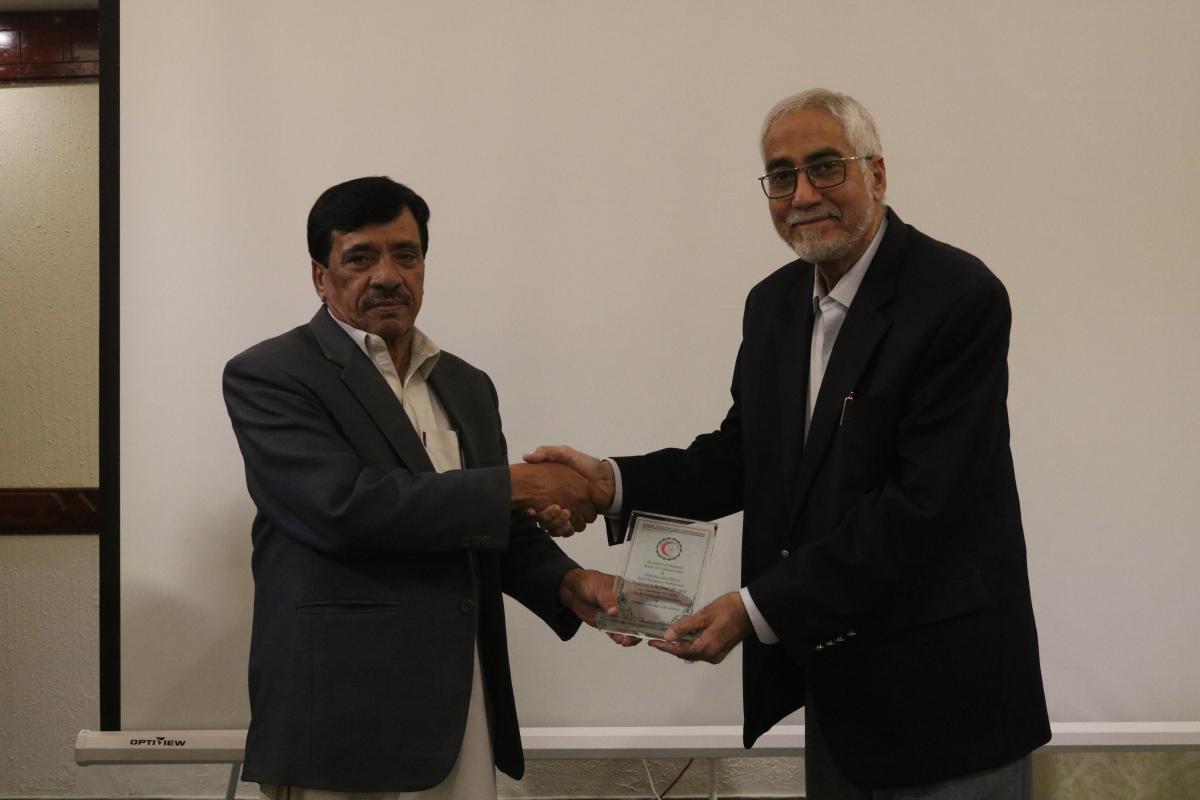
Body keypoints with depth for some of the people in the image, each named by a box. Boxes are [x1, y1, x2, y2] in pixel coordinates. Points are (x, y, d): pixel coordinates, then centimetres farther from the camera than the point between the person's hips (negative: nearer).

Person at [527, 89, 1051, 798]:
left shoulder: (961, 298, -17)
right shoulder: (775, 303, 7)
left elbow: (920, 504, -22)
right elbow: (743, 455, 10)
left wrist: (759, 608, -23)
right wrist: (614, 481, -7)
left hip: (943, 693, -6)